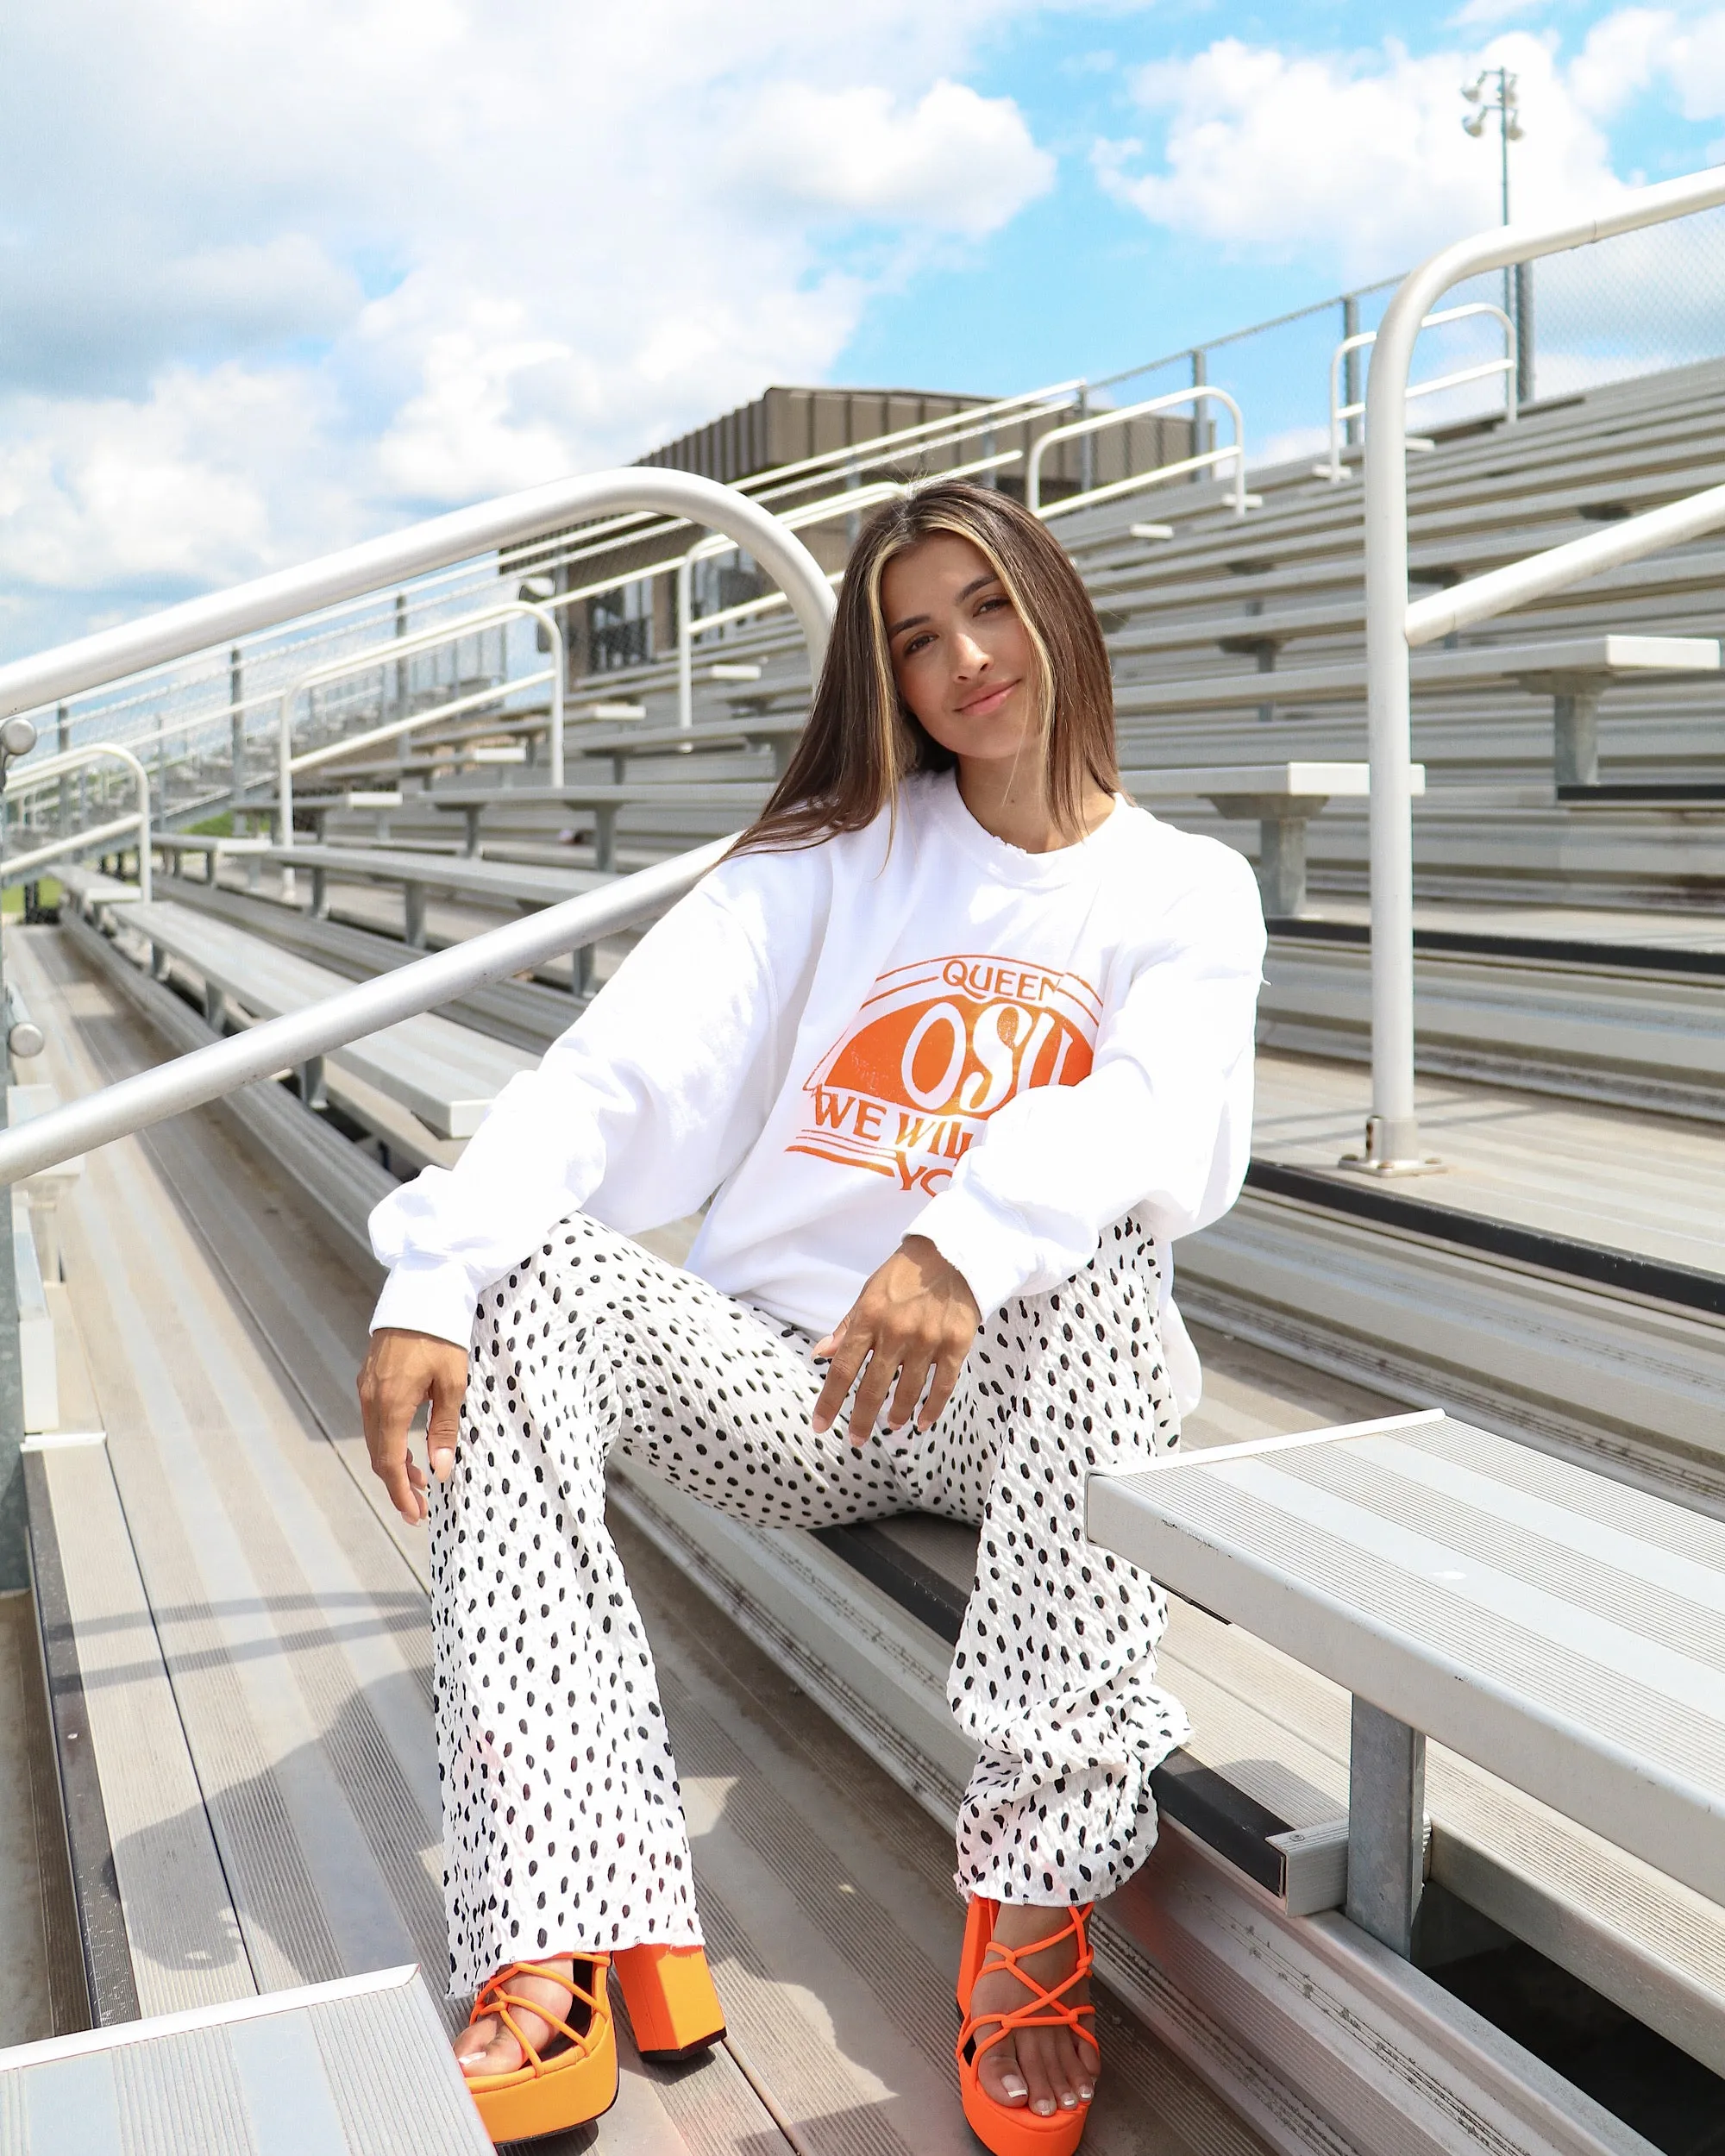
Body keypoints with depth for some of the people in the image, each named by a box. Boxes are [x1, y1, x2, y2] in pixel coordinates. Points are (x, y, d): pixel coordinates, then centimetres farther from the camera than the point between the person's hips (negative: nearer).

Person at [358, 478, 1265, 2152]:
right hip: (781, 1377, 2)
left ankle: (1035, 1909, -34)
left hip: (1014, 1399, -2)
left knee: (1093, 1254, -34)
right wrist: (430, 1277, -23)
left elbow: (1171, 1124, -17)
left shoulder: (1186, 891, 6)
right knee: (524, 1281, -24)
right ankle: (566, 1939, -31)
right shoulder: (839, 852, 9)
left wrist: (967, 1243, -38)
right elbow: (622, 1067, -6)